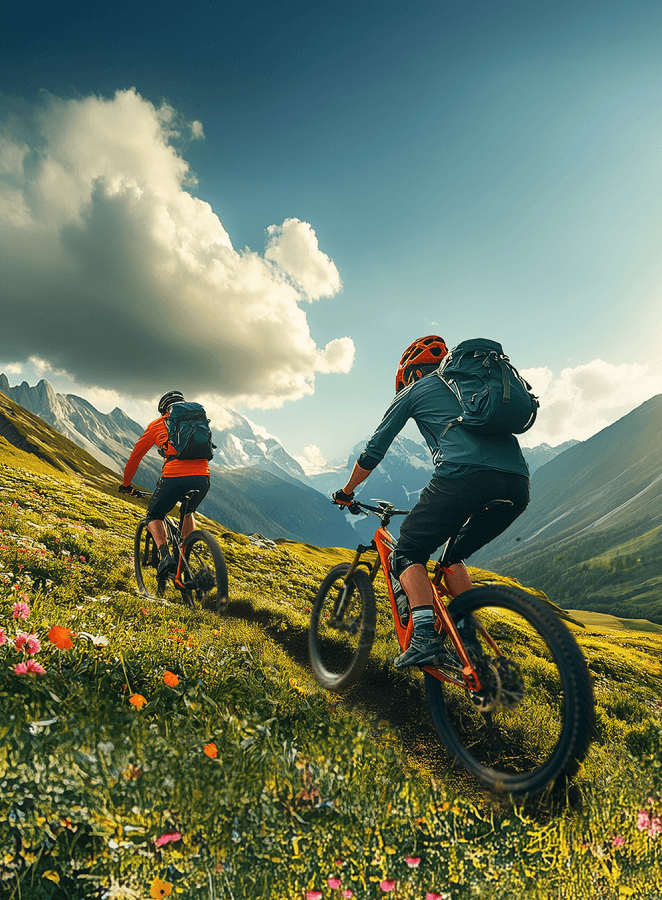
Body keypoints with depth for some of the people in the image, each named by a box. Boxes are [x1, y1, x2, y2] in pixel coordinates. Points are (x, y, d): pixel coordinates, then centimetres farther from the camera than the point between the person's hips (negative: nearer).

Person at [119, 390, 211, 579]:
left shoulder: (157, 425, 19)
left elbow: (135, 456, 25)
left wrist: (126, 484, 39)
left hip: (173, 478, -3)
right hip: (202, 478, 3)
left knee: (153, 517, 20)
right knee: (188, 512, 33)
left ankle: (165, 555, -7)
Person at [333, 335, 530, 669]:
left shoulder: (413, 391, 19)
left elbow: (373, 453, 21)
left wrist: (346, 492, 36)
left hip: (464, 474, -6)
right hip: (517, 484, 7)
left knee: (407, 553, 9)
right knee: (453, 556, 26)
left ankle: (425, 636, -9)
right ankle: (470, 640, 17)